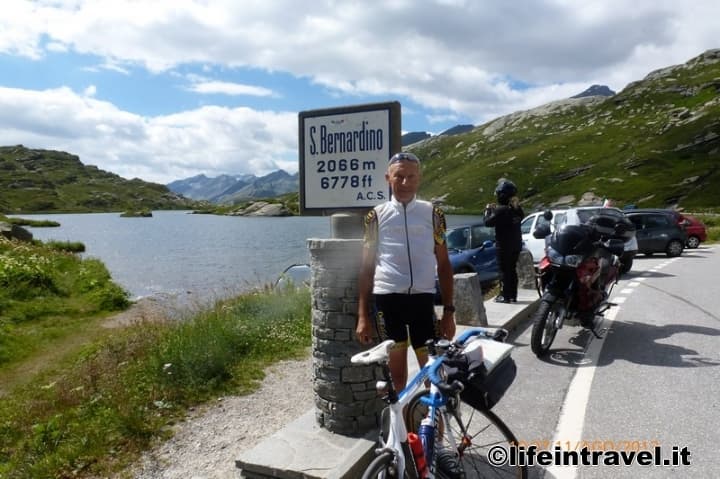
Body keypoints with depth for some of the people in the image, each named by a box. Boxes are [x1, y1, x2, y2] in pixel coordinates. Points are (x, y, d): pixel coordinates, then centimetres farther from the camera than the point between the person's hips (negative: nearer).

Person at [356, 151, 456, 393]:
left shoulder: (432, 213, 6)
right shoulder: (376, 216, 4)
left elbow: (444, 264, 8)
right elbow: (366, 267, 5)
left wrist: (448, 310, 3)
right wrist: (362, 315, 1)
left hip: (423, 299, 1)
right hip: (387, 300, 0)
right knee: (396, 374, 10)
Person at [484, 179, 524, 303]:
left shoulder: (501, 210, -19)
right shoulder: (517, 208, 6)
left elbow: (488, 222, -16)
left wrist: (488, 210, 4)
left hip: (504, 245, -8)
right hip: (516, 244, 8)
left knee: (504, 270, 0)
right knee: (512, 269, 14)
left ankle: (505, 295, 2)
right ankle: (513, 295, 20)